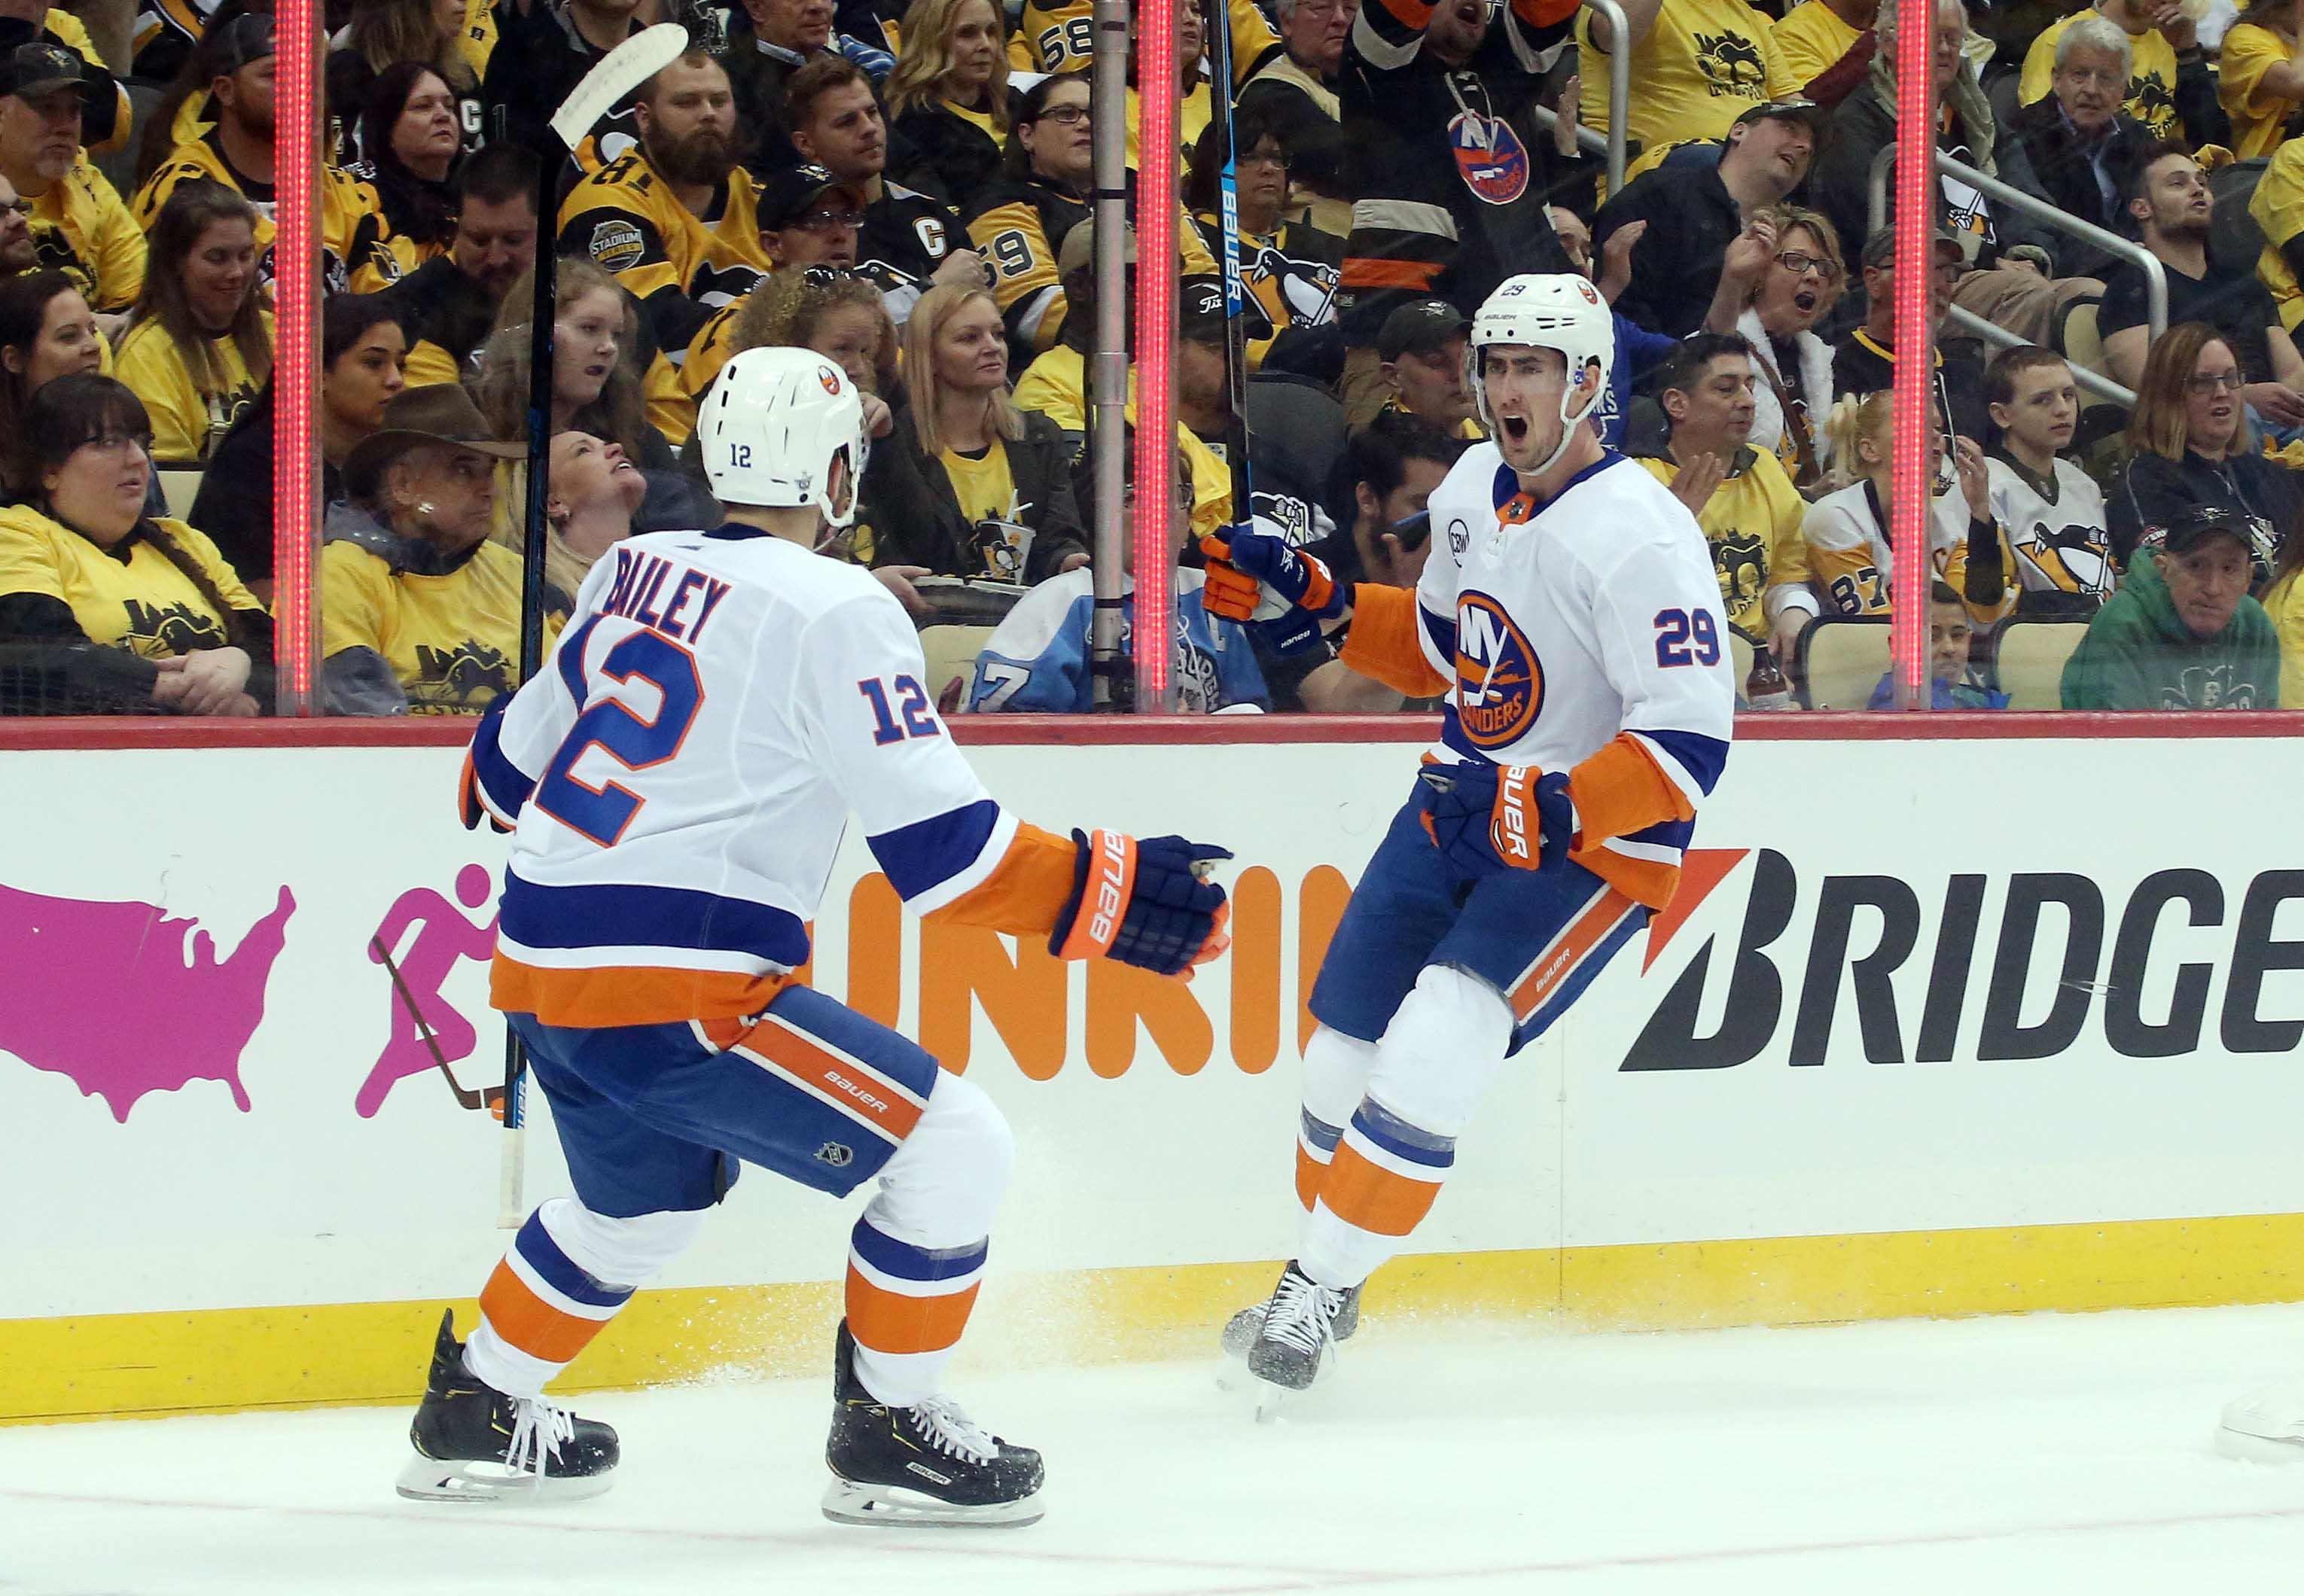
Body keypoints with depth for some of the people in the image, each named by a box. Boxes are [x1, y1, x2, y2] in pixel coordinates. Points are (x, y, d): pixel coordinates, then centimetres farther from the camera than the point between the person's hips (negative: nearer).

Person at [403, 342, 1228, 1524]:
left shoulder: (635, 574, 12)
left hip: (541, 970, 9)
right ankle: (887, 1430, 5)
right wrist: (1104, 894, -8)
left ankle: (476, 1405, 42)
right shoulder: (836, 612, -11)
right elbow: (941, 849, -14)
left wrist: (494, 781, 48)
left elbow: (514, 766, 25)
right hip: (672, 991, -9)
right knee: (954, 1147, -2)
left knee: (648, 1196, 33)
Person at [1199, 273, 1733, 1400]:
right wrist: (1310, 599, 8)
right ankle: (1321, 1275, 30)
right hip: (1461, 804, 8)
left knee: (1435, 1049, -22)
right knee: (1345, 1047, 8)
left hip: (1594, 845, -8)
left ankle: (1320, 1292, -12)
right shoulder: (1476, 488, 3)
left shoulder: (1640, 536, -22)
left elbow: (1689, 744, -26)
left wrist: (1555, 810, -34)